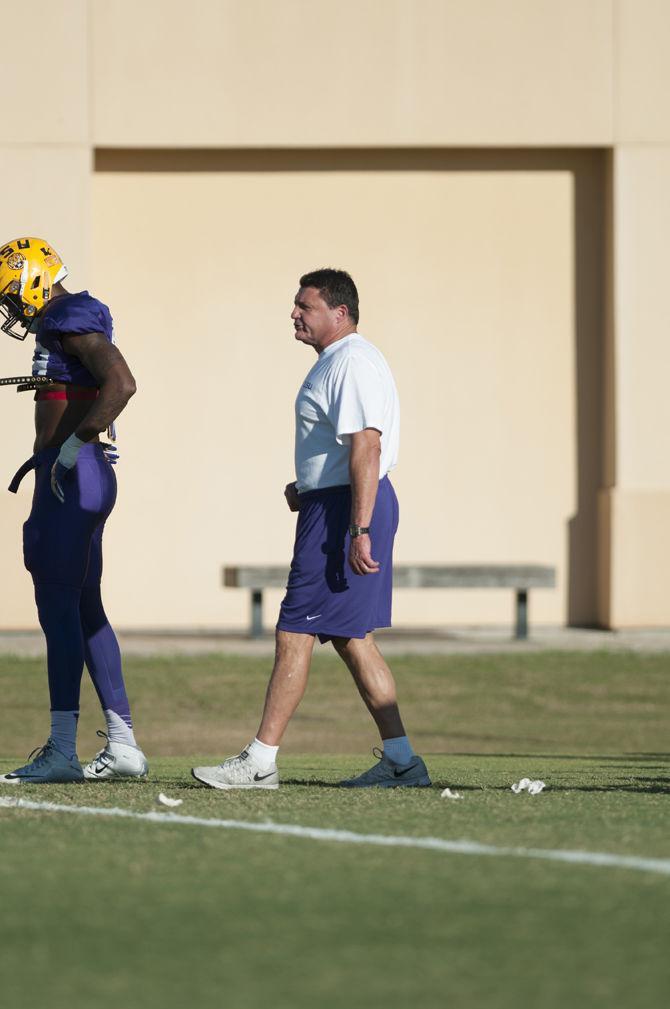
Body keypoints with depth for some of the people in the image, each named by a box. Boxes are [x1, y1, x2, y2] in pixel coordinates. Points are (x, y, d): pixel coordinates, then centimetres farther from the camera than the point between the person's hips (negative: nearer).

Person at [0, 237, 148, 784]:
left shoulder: (72, 320, -13)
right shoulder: (63, 323, 18)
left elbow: (121, 384, -27)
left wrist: (71, 446, -23)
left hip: (71, 475, -10)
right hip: (81, 477, 10)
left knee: (58, 604, -10)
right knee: (86, 610, 12)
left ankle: (62, 751, -12)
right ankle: (122, 744, 14)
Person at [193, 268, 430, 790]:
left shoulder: (352, 363, -15)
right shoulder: (337, 361, 19)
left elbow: (366, 449, -24)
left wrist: (359, 531, -29)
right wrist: (308, 491, 13)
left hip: (347, 509, -11)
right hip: (337, 507, 11)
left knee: (295, 634, -8)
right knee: (351, 638, 12)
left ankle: (261, 761, -7)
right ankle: (401, 760, 12)